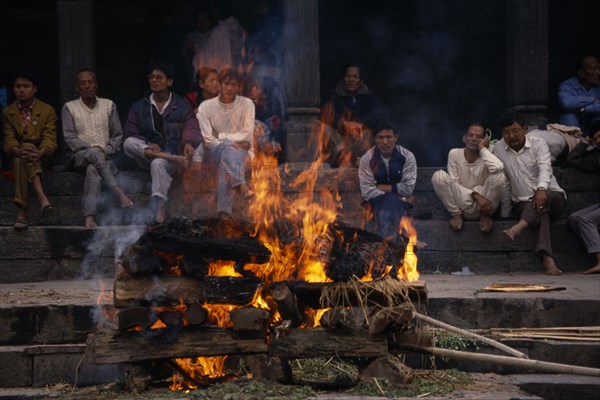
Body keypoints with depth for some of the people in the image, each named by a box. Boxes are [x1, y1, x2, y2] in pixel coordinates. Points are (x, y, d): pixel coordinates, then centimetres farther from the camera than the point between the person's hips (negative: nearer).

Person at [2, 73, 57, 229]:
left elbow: (49, 138, -8)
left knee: (21, 162, -36)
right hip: (17, 157, 1)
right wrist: (18, 151, -29)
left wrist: (40, 152, -32)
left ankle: (22, 213, -47)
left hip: (42, 157, -1)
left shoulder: (48, 111, 4)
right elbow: (9, 140, -3)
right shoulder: (8, 113, 10)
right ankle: (42, 197, -51)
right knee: (21, 158, -37)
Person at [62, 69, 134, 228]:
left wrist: (105, 150, -8)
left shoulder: (109, 105, 15)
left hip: (104, 157, 1)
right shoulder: (69, 107, 10)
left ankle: (90, 218, -49)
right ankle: (118, 191, -46)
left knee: (93, 169, -36)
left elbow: (118, 136, 11)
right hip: (79, 156, -1)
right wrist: (92, 149, -14)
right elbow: (69, 138, 0)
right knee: (94, 154, -38)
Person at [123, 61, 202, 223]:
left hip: (173, 152, -3)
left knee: (158, 164, -37)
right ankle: (177, 159, -36)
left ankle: (160, 210, -37)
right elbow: (129, 134, 4)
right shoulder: (139, 106, 13)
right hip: (146, 155, 3)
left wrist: (189, 143, -28)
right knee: (128, 144, -29)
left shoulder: (182, 106, 10)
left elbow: (192, 129, -3)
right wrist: (148, 145, -17)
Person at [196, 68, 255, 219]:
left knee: (226, 162, -37)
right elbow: (208, 140, -6)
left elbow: (246, 136, -6)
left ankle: (225, 211, -50)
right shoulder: (206, 107, 2)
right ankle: (242, 184, -65)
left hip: (241, 151, 0)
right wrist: (232, 142, -15)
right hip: (215, 151, 0)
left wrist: (220, 136, -7)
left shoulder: (247, 104, 3)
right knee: (228, 147, -38)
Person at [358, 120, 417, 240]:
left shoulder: (407, 156, -11)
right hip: (378, 199, -1)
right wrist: (400, 198, -19)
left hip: (400, 197, 1)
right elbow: (367, 191, -14)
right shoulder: (367, 159, -11)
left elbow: (408, 188, -12)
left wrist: (380, 187, -13)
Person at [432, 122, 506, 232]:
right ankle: (456, 214, -4)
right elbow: (453, 183, -8)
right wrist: (475, 195, -24)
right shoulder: (454, 154, -2)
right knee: (439, 175, -23)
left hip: (483, 204, 0)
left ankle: (485, 215, -3)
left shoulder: (487, 156, -6)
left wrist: (483, 148, -15)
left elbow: (498, 167, -31)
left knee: (499, 175, -27)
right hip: (461, 205, 0)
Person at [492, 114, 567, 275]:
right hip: (523, 202, 0)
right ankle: (547, 258, -53)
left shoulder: (538, 144, -3)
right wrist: (505, 212, 1)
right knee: (541, 213, -35)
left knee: (542, 200, -37)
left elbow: (544, 168, -21)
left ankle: (520, 226, -54)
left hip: (552, 196, 0)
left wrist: (541, 189, -42)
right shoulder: (499, 149, 3)